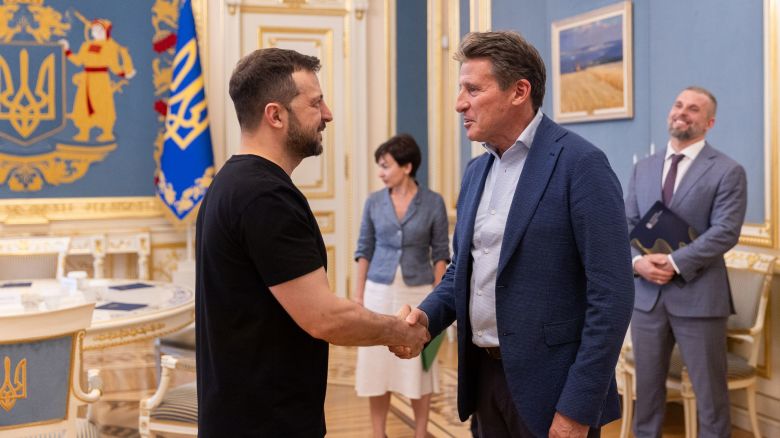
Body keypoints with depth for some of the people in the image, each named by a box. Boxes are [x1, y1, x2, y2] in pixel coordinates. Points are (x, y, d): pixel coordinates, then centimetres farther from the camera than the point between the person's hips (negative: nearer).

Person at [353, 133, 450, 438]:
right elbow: (365, 250, 5)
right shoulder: (374, 202, 0)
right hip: (379, 292, 2)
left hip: (417, 293, -2)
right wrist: (359, 295, 1)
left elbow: (440, 253, -2)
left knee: (419, 366, 5)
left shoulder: (433, 202, -5)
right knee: (377, 364, 5)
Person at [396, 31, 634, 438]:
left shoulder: (580, 164, -14)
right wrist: (427, 315, -4)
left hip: (547, 385, -7)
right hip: (484, 374, 7)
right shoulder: (477, 170, 9)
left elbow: (611, 296, -17)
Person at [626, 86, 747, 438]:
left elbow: (725, 232, -13)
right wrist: (637, 260, -11)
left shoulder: (727, 171, -4)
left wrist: (674, 263, -20)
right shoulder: (643, 168, 12)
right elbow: (627, 223, 8)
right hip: (646, 293, 5)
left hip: (698, 295, -4)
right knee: (647, 384, 15)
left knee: (710, 391, 7)